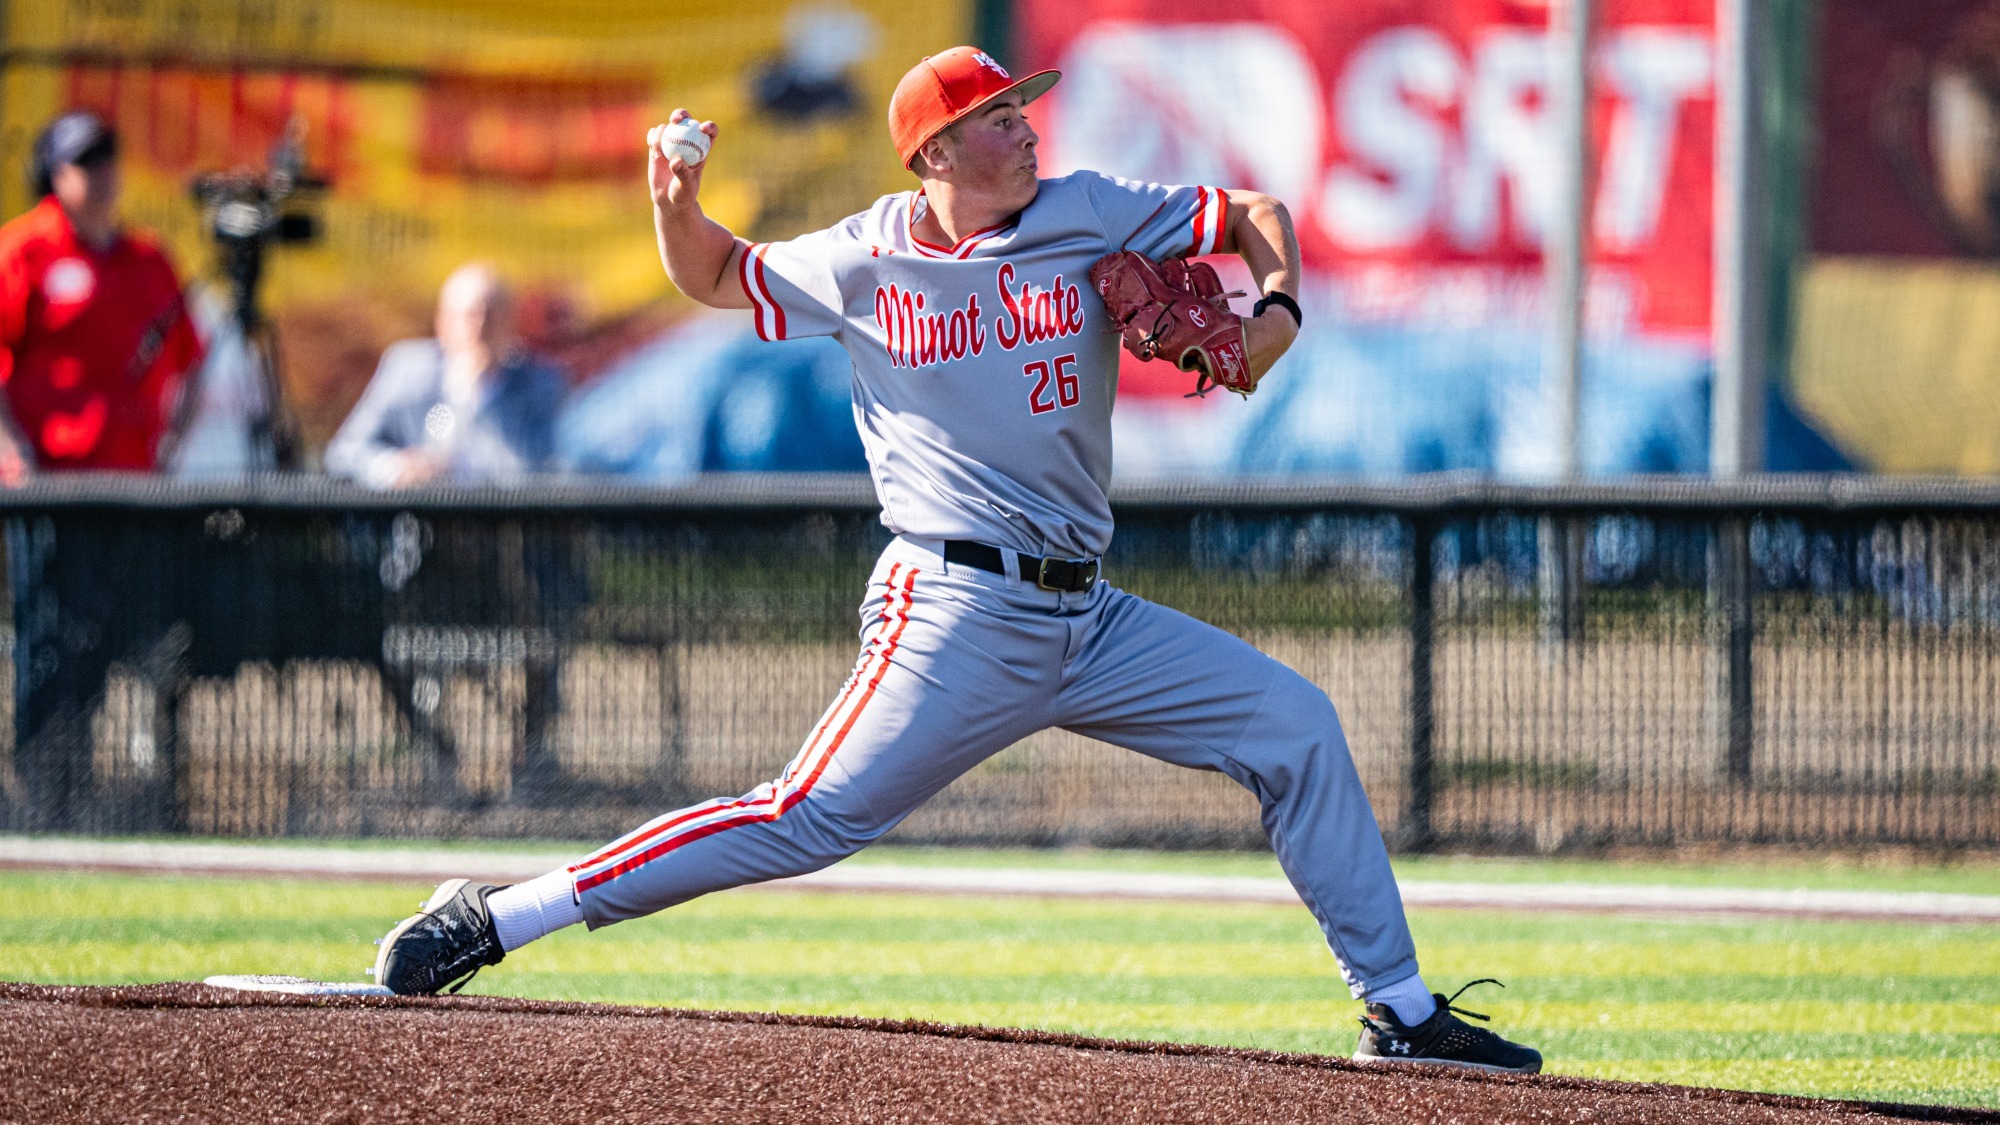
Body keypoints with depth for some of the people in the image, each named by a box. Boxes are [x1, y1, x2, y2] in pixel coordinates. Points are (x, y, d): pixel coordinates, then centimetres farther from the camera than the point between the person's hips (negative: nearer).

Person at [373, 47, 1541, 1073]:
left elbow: (1254, 214, 12)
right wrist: (676, 202, -5)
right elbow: (719, 275, 16)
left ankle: (1401, 1009, 8)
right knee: (808, 819, -17)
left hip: (1088, 620, 5)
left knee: (1294, 723, 0)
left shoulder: (1091, 215, 5)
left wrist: (1277, 312, -8)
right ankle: (492, 921, -15)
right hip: (958, 618, -5)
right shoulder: (863, 261, 0)